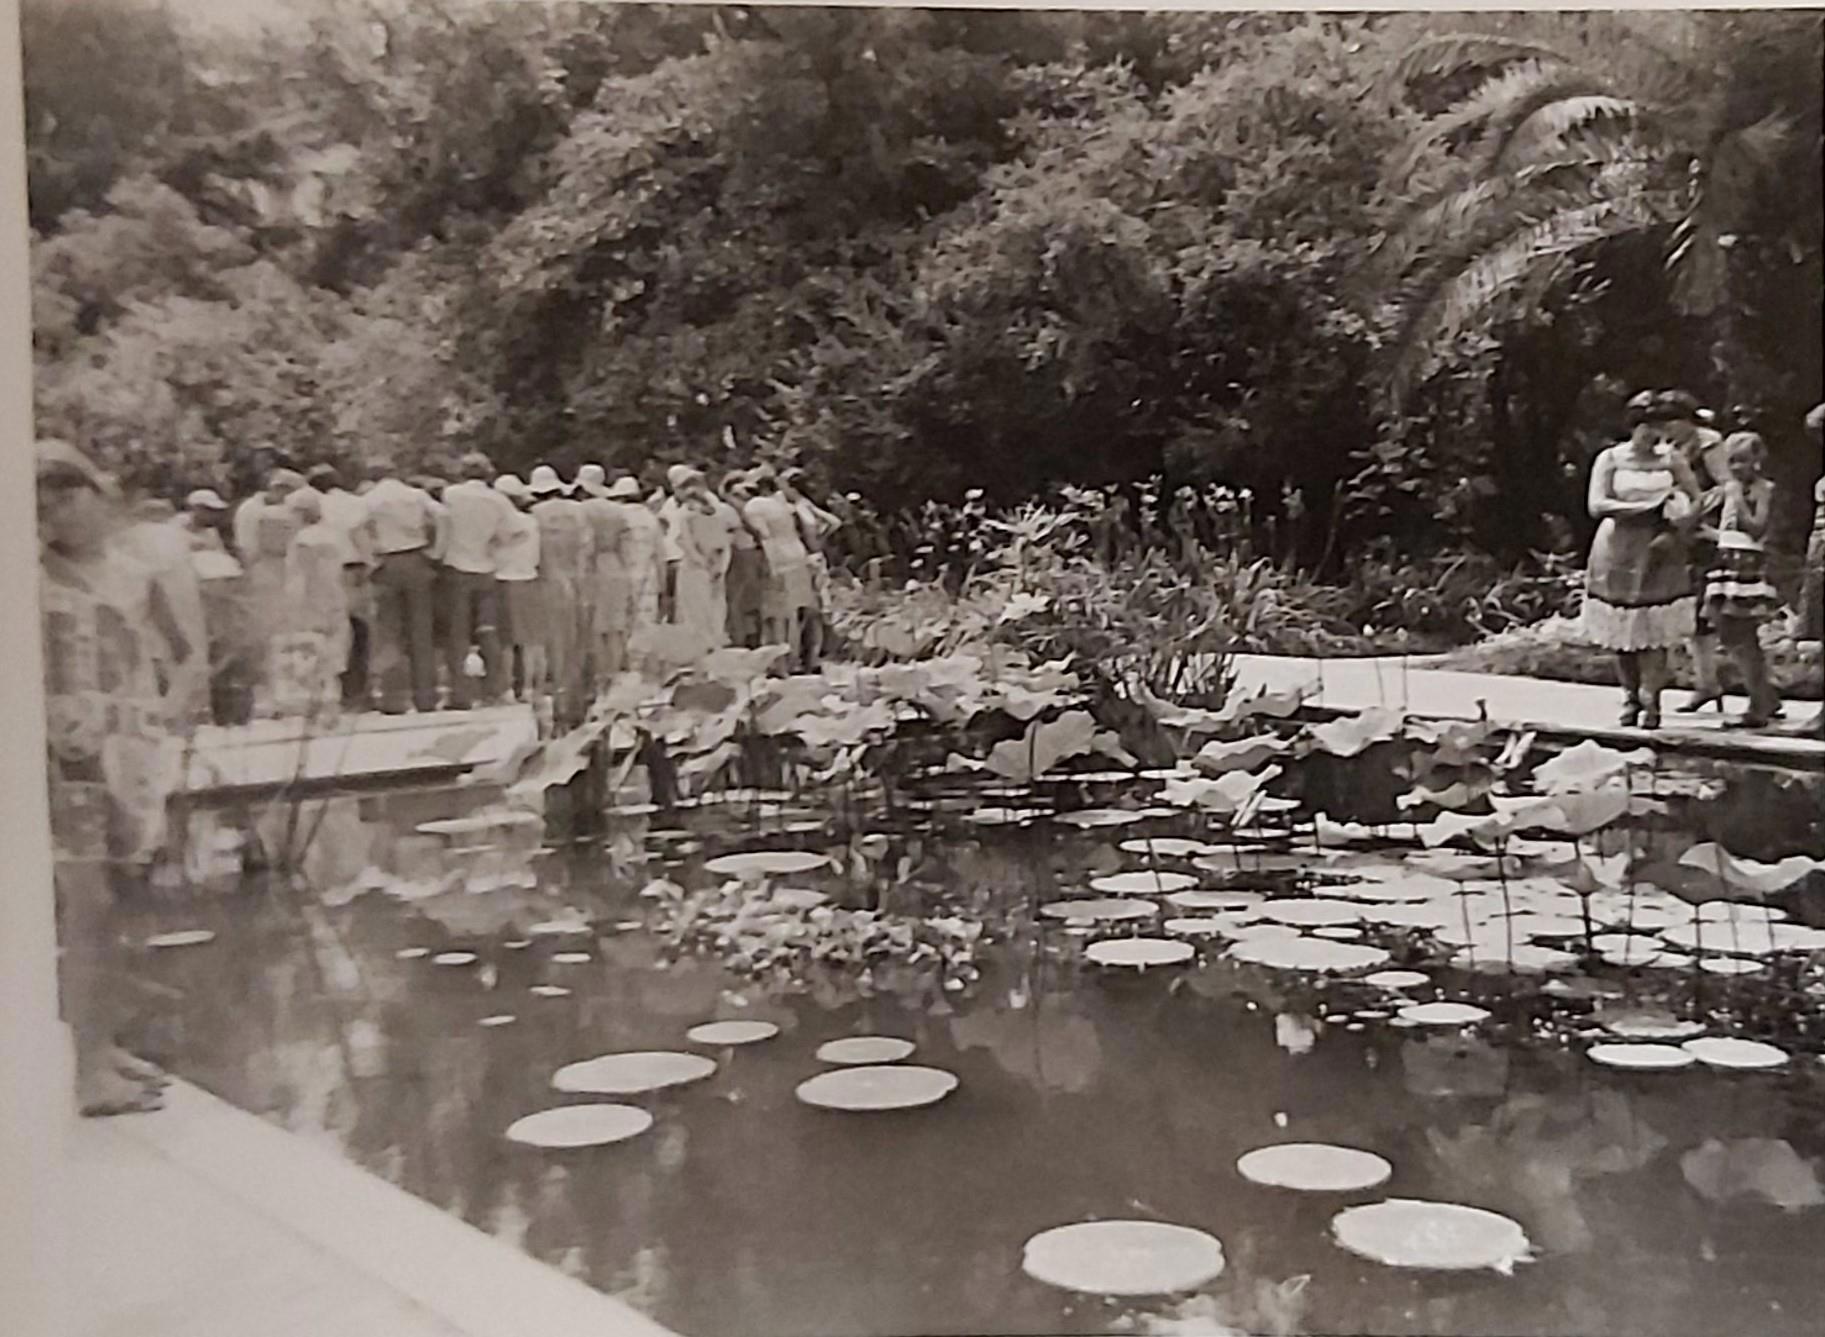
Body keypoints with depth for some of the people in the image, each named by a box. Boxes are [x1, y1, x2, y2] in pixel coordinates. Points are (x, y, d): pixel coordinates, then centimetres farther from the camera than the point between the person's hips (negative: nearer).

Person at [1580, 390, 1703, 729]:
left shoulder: (1671, 459, 5)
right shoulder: (1610, 459, 1)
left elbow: (1696, 499, 8)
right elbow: (1597, 505, -9)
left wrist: (1675, 532, -9)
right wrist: (1648, 506, -14)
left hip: (1659, 550, 0)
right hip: (1617, 552, 0)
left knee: (1654, 629, -7)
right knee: (1620, 629, 2)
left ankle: (1651, 699, -3)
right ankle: (1630, 696, 15)